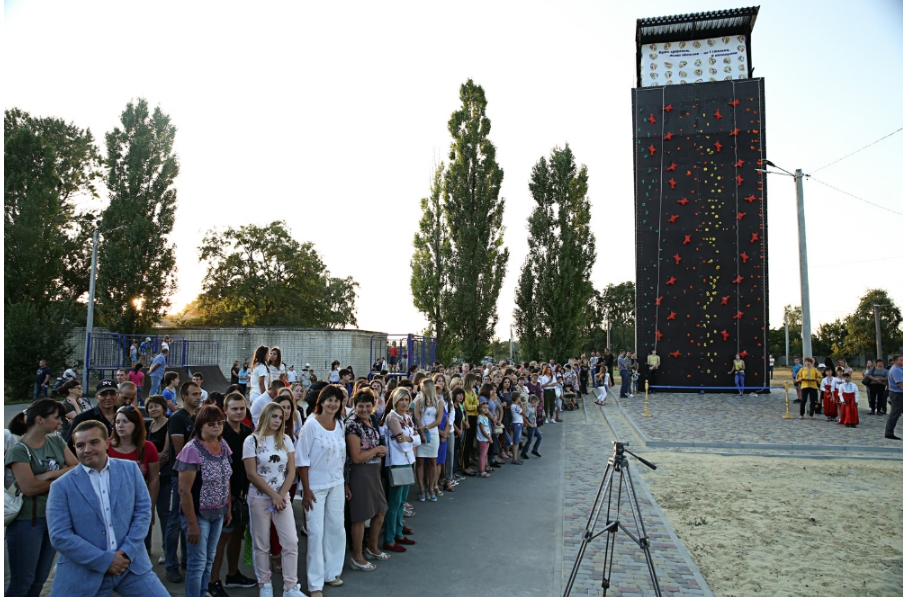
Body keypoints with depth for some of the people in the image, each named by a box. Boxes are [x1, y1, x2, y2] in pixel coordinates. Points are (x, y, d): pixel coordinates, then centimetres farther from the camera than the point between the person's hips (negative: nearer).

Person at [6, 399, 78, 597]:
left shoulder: (56, 441, 3)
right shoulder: (18, 450, -14)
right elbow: (29, 488, -21)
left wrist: (50, 474, -17)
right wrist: (63, 475, -10)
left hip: (55, 517, 6)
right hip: (27, 520, -6)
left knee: (41, 578, 15)